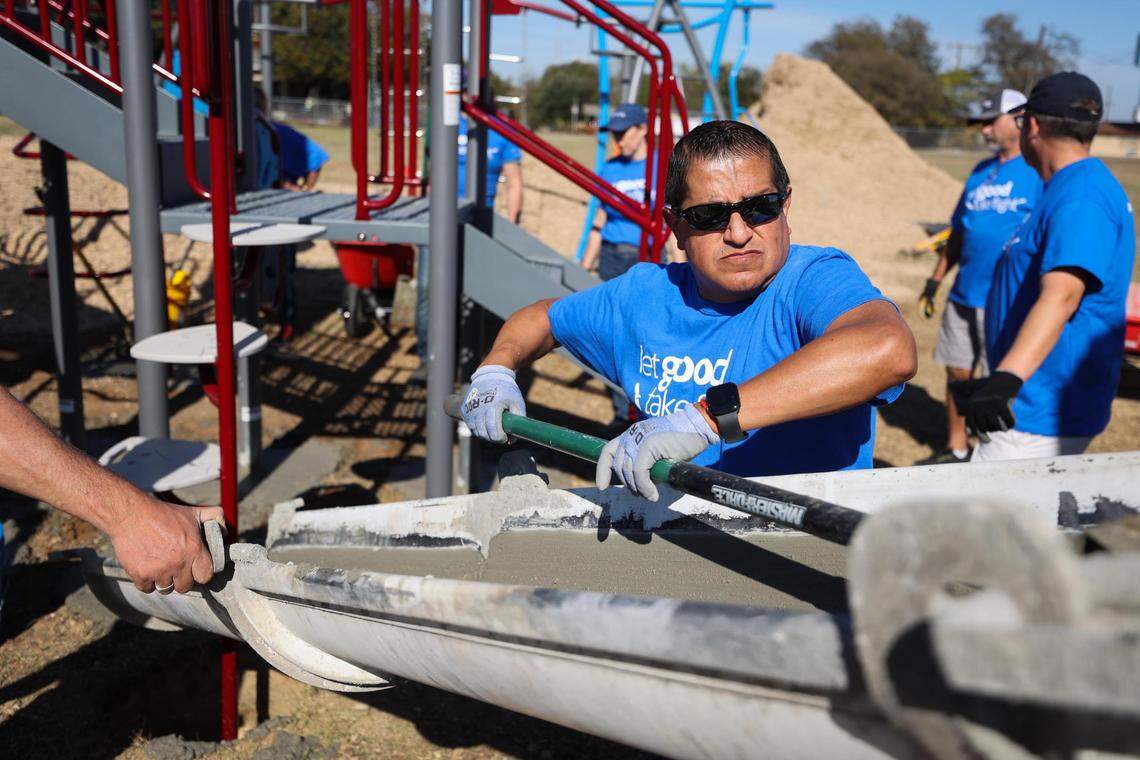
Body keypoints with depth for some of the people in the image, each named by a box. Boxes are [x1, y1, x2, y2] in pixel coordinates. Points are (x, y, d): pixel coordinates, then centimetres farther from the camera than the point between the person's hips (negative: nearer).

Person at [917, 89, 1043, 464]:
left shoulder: (1041, 171, -7)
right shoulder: (981, 172, 14)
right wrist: (934, 281, 17)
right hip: (964, 294, 7)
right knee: (957, 371, 13)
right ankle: (956, 449, 27)